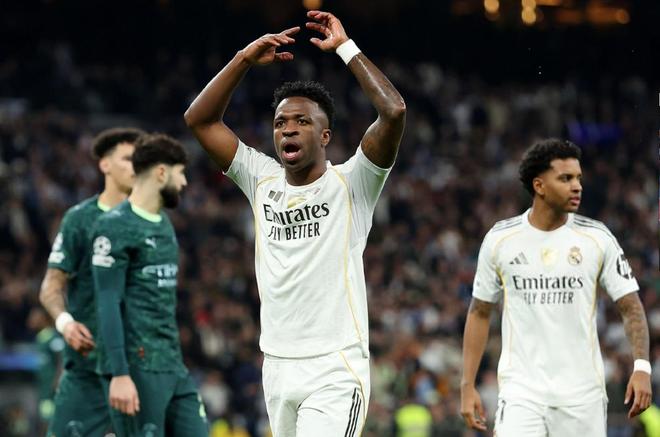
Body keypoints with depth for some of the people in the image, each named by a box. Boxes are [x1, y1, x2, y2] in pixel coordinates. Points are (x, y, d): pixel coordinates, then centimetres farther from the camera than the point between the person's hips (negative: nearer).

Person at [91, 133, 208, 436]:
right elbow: (108, 304, -15)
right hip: (138, 367, -8)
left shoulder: (164, 224, 18)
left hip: (173, 366, 9)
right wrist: (119, 374, -21)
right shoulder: (115, 227, -10)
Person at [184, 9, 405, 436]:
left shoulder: (349, 184, -4)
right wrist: (245, 59, 1)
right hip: (278, 367, 6)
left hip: (335, 371, -6)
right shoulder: (262, 181, 10)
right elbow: (200, 119, 9)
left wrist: (345, 47, -10)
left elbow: (394, 111, -17)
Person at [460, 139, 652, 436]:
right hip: (521, 389, -1)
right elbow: (479, 314, 10)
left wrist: (642, 367, -14)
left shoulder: (597, 238, 0)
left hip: (583, 393, 1)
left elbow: (631, 307, 1)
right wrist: (467, 385, 4)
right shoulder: (499, 239, 2)